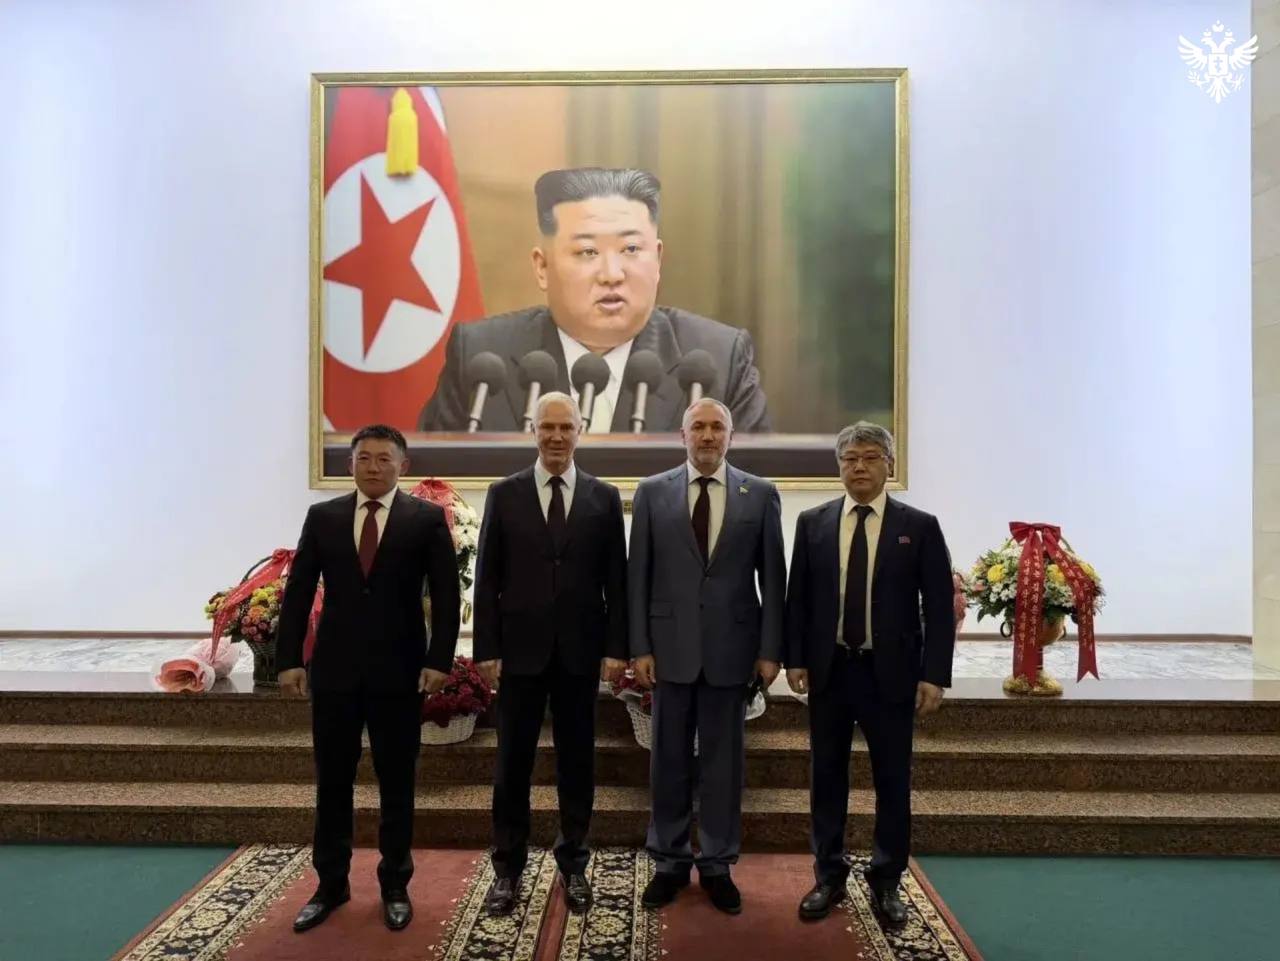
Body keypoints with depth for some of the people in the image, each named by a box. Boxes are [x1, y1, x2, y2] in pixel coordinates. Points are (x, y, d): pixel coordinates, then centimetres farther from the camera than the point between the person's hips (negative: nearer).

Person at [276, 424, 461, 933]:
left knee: (397, 783, 9)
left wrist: (439, 660, -13)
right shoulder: (322, 517, 5)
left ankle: (395, 886, 25)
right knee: (332, 782, 13)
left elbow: (446, 597, -5)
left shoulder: (427, 519, -2)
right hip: (333, 668, 2)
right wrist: (289, 659, -2)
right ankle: (331, 883, 29)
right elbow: (297, 592, 5)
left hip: (400, 671, -2)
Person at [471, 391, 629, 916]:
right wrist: (486, 649, -4)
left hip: (580, 652, 1)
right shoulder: (504, 494, 1)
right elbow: (487, 579, 1)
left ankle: (573, 864, 27)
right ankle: (508, 868, 24)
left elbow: (616, 579, 2)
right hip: (520, 650, 0)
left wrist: (616, 647, -3)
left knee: (576, 761, 11)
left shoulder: (604, 497, 3)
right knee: (512, 764, 8)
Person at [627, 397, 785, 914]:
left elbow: (772, 577, 2)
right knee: (669, 756, 11)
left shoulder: (761, 494, 1)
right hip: (671, 644, 0)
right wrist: (639, 646, -3)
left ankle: (717, 864, 26)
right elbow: (638, 575, 1)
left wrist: (771, 649, -2)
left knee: (723, 758, 10)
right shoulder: (652, 492, 2)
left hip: (732, 645, 0)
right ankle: (670, 860, 27)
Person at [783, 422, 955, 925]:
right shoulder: (812, 522, 4)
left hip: (891, 674, -1)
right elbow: (797, 598, 5)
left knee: (893, 780, 9)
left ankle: (886, 882, 27)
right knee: (827, 776, 11)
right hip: (828, 670, 2)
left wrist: (934, 675, -9)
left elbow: (939, 608, -3)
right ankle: (829, 877, 27)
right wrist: (795, 659, -1)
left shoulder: (919, 526, -1)